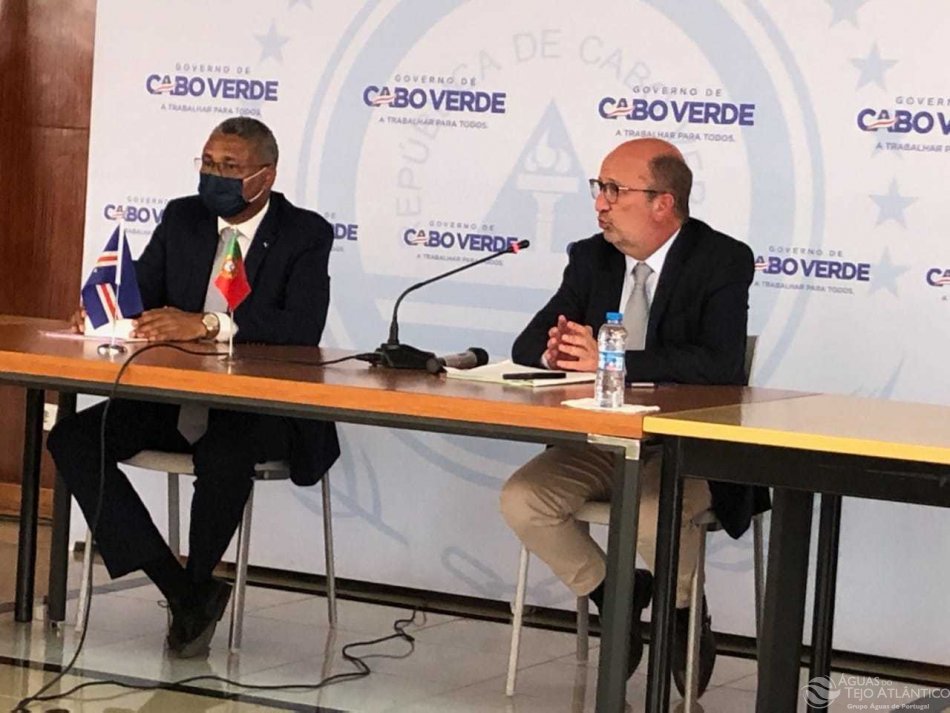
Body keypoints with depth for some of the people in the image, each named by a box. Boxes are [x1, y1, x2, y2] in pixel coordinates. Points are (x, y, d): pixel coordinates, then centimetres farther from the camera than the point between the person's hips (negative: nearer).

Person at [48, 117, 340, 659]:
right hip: (175, 397, 6)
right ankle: (185, 593, -17)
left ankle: (197, 584, -8)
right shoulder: (182, 218, 10)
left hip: (262, 408, -5)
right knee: (72, 438, -18)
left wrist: (207, 324, -32)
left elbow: (303, 327, -21)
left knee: (223, 455, -39)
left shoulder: (306, 234, -6)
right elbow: (139, 294, 10)